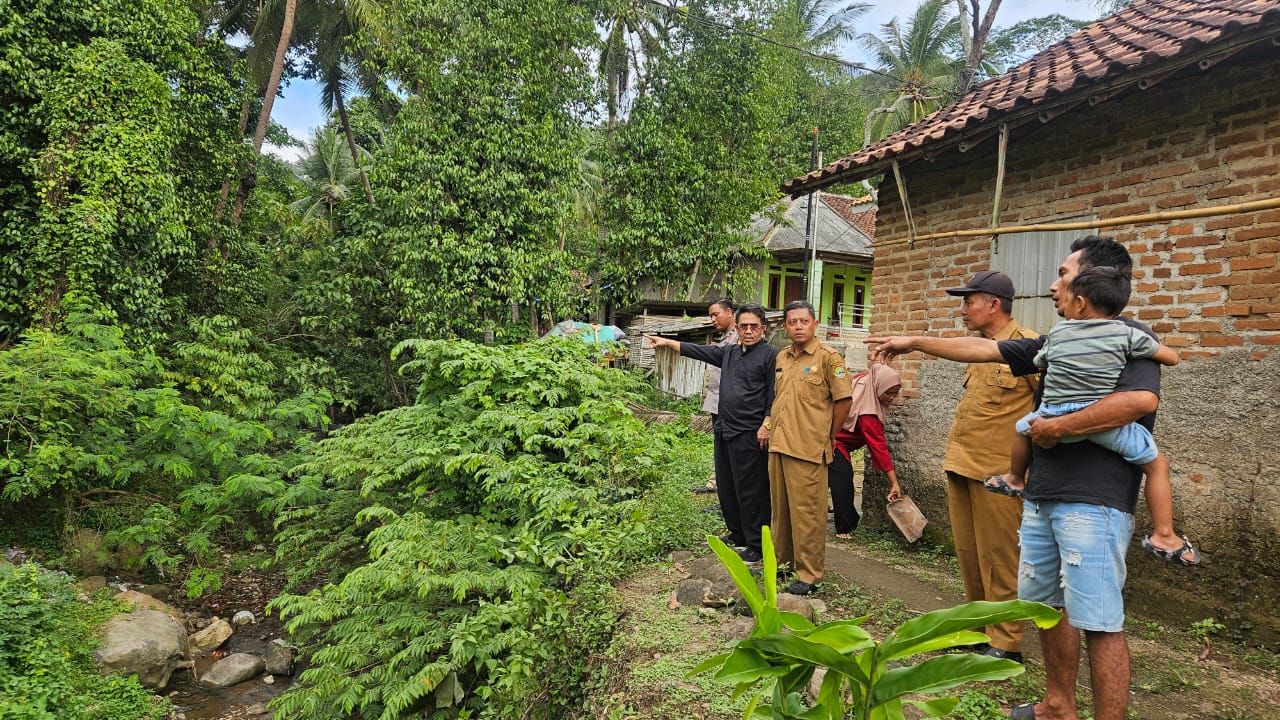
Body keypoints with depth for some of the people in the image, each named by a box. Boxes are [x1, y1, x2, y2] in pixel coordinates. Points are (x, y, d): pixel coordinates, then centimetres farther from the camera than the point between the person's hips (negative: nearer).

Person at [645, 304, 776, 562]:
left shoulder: (770, 355, -6)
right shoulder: (728, 353, 15)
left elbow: (774, 397, -10)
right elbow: (698, 351, 22)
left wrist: (766, 426, -15)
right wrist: (667, 342, 23)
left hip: (749, 435, -8)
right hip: (724, 431, 8)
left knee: (751, 492, -2)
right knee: (726, 489, 15)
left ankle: (756, 546, 9)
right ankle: (738, 536, 30)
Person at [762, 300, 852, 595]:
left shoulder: (828, 357, -7)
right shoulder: (782, 357, 14)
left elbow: (843, 399, -6)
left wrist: (828, 437, 0)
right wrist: (768, 425, 14)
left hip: (807, 448, -7)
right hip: (778, 445, 7)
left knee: (806, 511, -2)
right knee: (780, 508, 15)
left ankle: (809, 575, 7)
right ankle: (782, 560, 29)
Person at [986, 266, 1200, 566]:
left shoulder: (1058, 332, 10)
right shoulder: (1127, 334, 2)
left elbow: (1040, 363, 27)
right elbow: (1172, 358, 11)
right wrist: (1147, 350, 31)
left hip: (1054, 419, 2)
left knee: (1023, 427, 33)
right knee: (1157, 463, 14)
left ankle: (1015, 480, 50)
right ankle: (1164, 536, 12)